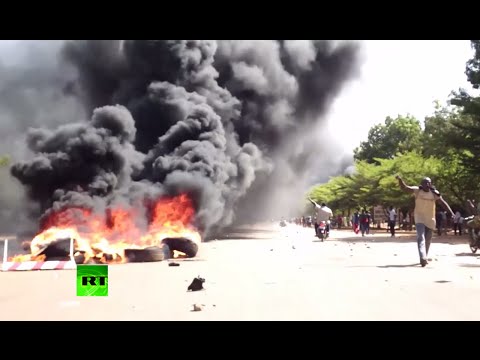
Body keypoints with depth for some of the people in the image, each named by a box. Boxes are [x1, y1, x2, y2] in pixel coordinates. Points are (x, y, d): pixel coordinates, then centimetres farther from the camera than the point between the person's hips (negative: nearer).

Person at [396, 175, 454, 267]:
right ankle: (423, 258, -31)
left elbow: (443, 203, -3)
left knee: (427, 240, 12)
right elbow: (404, 188, -8)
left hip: (430, 220, 3)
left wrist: (451, 213, -12)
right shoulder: (417, 190, -6)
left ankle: (424, 258, 29)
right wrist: (400, 179, -26)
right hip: (419, 218, -3)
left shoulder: (434, 193, -3)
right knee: (421, 237, -19)